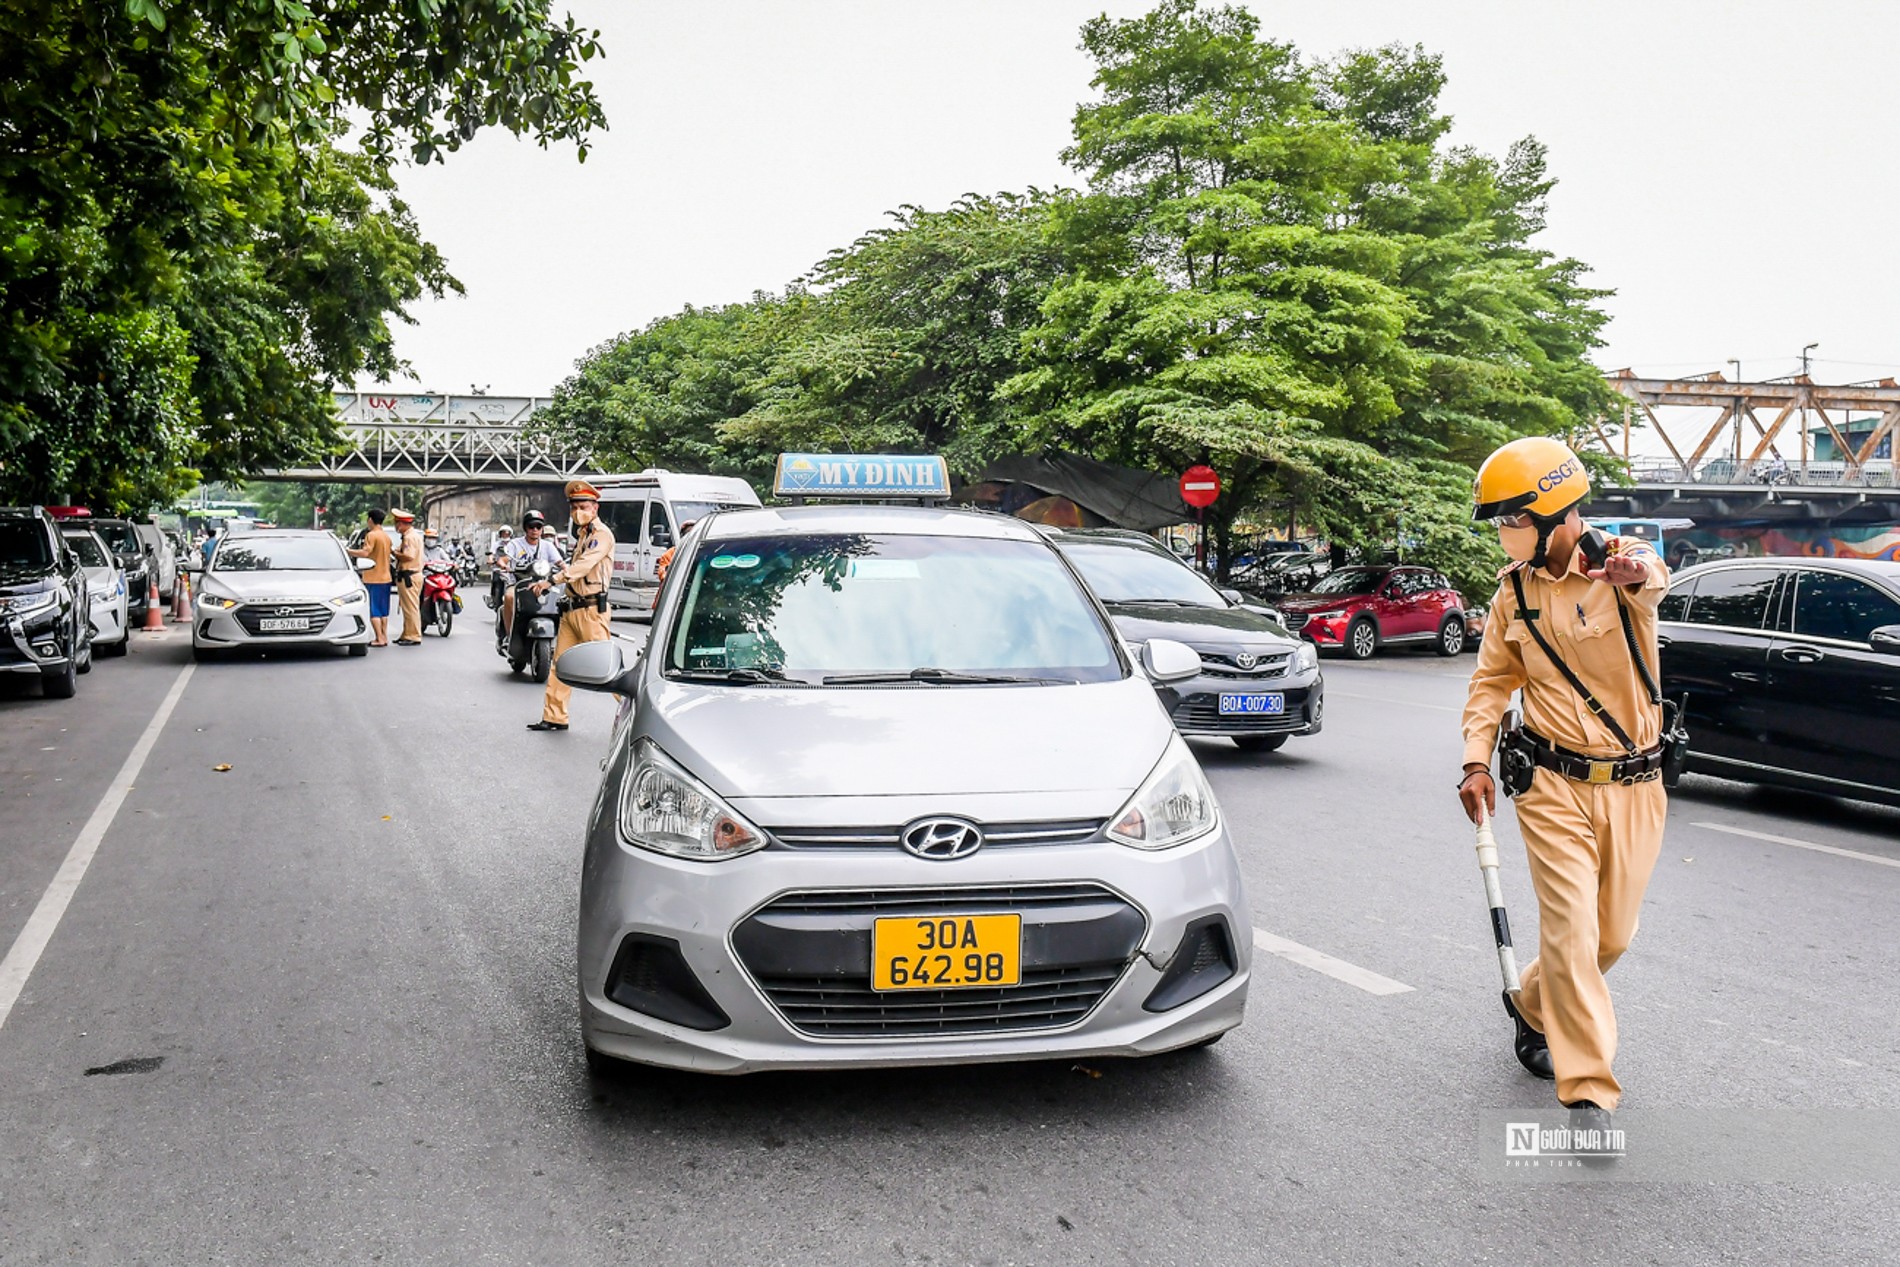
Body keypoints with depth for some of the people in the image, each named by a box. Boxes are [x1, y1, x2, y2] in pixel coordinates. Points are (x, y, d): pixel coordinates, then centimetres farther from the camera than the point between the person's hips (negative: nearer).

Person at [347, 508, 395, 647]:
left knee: (373, 611, -5)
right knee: (383, 611, 13)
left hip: (373, 578, -8)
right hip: (385, 577, 8)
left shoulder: (371, 535, -14)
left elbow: (365, 553, -25)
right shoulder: (386, 536, 12)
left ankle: (379, 639, -8)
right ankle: (384, 637, 15)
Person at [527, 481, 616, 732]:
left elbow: (583, 565, -21)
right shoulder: (581, 534, 20)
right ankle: (554, 716, 12)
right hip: (571, 609, 9)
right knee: (561, 664, 8)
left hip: (591, 609, -9)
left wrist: (551, 581, -25)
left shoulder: (601, 534, -9)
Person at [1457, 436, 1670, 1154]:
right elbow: (1492, 680, 9)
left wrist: (1637, 573, -59)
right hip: (1555, 786, 1)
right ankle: (1589, 1093, -1)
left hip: (1634, 789, -1)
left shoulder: (1620, 562, -9)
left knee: (1612, 935, 13)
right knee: (1571, 933, -8)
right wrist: (1476, 760, -4)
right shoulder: (1515, 591, 3)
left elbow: (1653, 577, -34)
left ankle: (1533, 1006, 41)